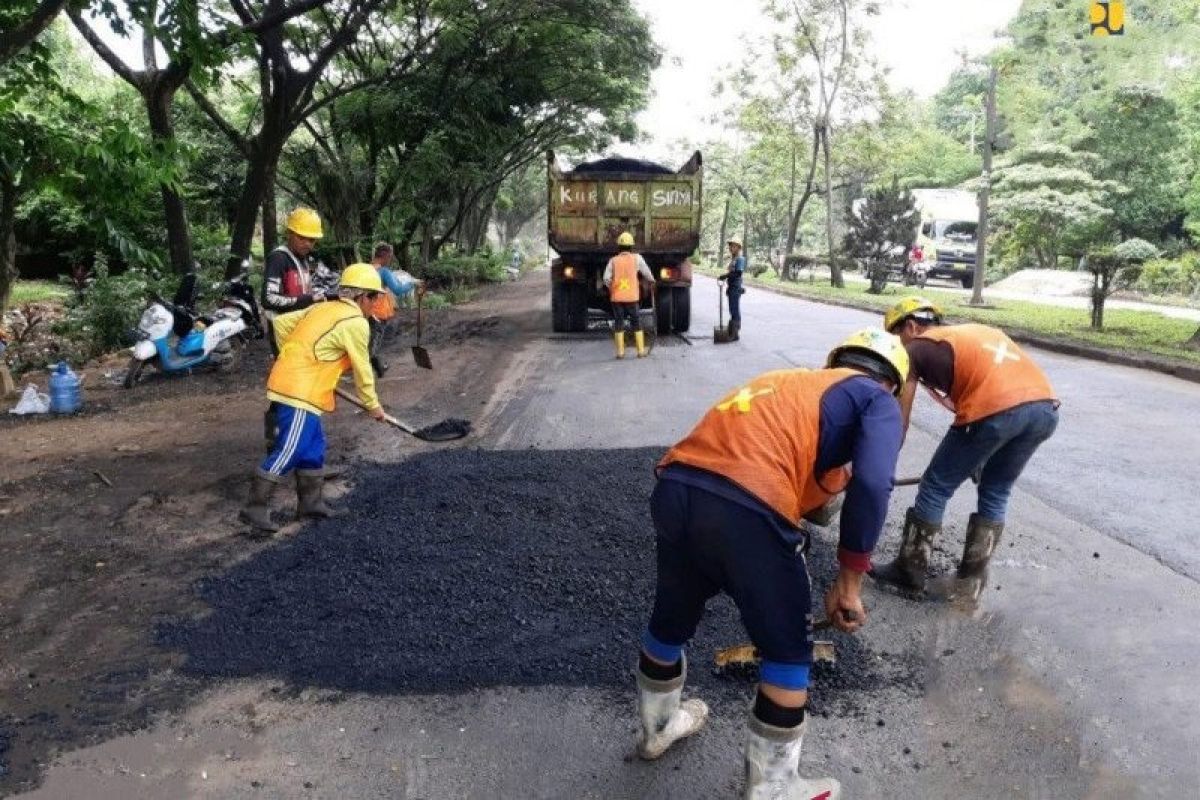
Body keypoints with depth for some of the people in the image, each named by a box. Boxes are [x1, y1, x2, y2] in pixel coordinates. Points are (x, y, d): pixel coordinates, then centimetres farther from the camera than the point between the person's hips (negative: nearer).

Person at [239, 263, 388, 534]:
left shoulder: (322, 308, 15)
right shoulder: (355, 322, -9)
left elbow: (281, 323, 17)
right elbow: (362, 369, -3)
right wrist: (373, 405, 8)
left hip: (287, 379, 9)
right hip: (300, 392, -9)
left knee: (313, 445, 17)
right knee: (289, 451, -6)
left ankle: (311, 501, 25)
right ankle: (256, 507, -1)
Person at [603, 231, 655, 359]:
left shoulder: (613, 260, 1)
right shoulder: (636, 258, -1)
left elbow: (606, 278, -6)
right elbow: (647, 273, 3)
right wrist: (652, 282, 23)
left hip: (616, 297, 1)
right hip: (632, 297, -1)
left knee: (618, 324, 7)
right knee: (637, 323, 9)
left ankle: (620, 352, 5)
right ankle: (641, 351, 8)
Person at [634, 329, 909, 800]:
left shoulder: (791, 381, 34)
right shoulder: (878, 400, 15)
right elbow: (871, 484, -7)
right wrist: (849, 581, 3)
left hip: (673, 489, 7)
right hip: (746, 509, -7)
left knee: (671, 621, 31)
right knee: (789, 653, 18)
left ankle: (658, 728, 56)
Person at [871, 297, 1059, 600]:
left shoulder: (916, 348, 16)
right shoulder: (978, 331, 34)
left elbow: (899, 420, 14)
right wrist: (978, 457, 44)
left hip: (995, 411, -6)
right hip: (1046, 407, 7)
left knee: (935, 488, 13)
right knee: (996, 493, 23)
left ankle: (909, 570, 25)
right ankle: (972, 582, 29)